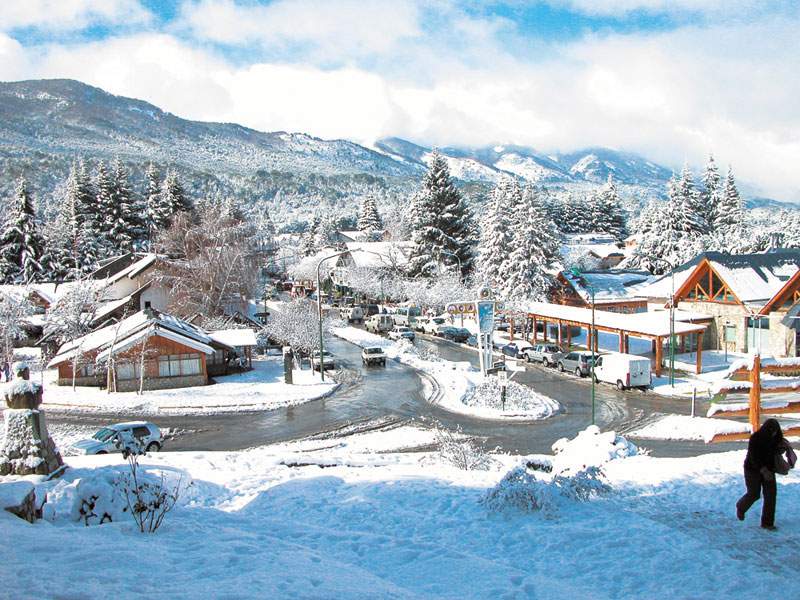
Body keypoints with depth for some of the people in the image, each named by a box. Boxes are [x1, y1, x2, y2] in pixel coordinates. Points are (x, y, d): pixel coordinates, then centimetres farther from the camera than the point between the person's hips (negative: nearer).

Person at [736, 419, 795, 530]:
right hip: (753, 469, -5)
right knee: (754, 494, -3)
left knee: (771, 494, -5)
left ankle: (767, 522, 3)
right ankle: (741, 507, 29)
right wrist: (764, 471, -36)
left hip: (768, 469, 5)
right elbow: (753, 457, -27)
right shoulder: (755, 438, -22)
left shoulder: (775, 438, -4)